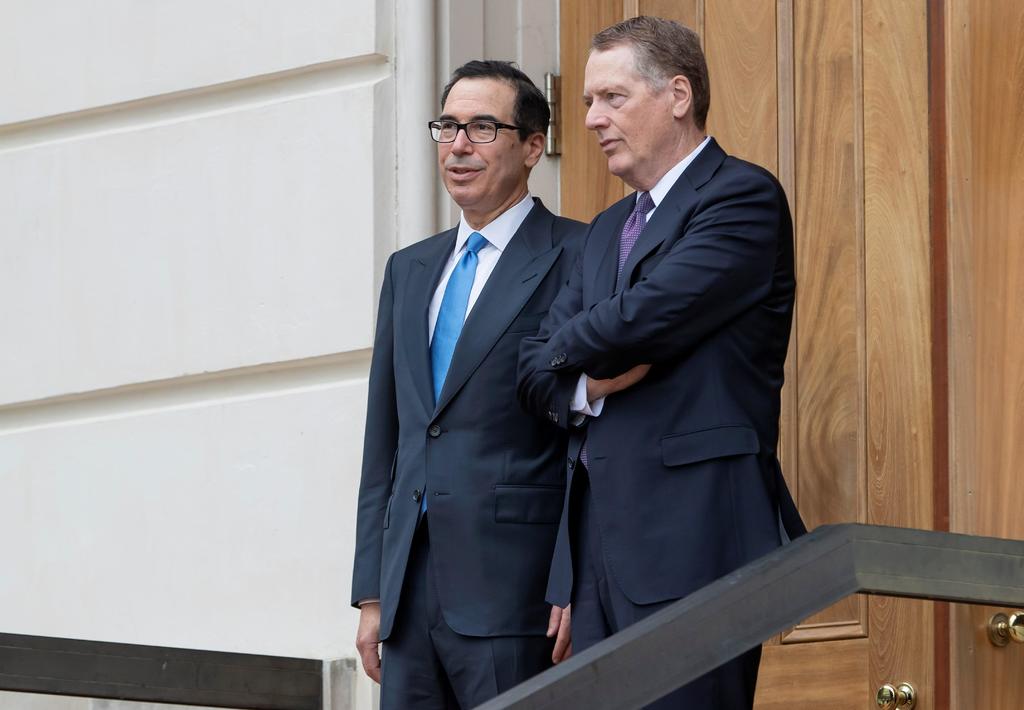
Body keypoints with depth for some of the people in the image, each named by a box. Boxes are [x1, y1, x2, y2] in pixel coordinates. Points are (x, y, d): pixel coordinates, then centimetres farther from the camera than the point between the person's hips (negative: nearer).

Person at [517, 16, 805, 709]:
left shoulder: (743, 197, -5)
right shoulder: (608, 230, 23)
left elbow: (642, 317, -17)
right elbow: (536, 368, 18)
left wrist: (565, 346, 4)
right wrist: (587, 384, -6)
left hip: (691, 540, -8)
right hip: (599, 540, 8)